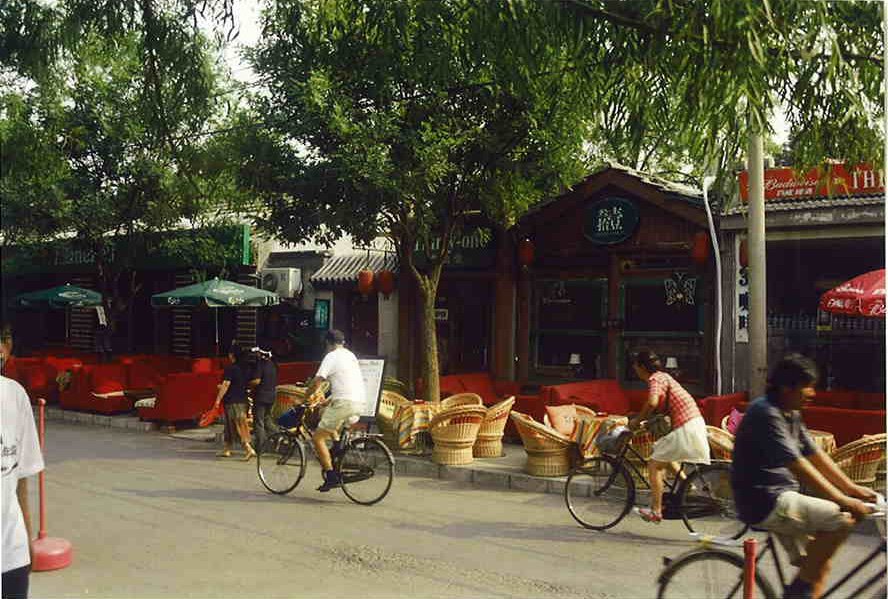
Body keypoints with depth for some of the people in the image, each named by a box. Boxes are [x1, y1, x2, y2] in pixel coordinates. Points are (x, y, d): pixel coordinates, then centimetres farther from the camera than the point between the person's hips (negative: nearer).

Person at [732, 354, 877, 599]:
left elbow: (816, 455, 14)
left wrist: (852, 488, 6)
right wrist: (843, 501, -25)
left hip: (781, 499, 10)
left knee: (818, 567, 10)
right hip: (764, 502, -10)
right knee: (842, 519, -20)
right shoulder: (766, 414, -21)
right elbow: (798, 467, -26)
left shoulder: (791, 415, 12)